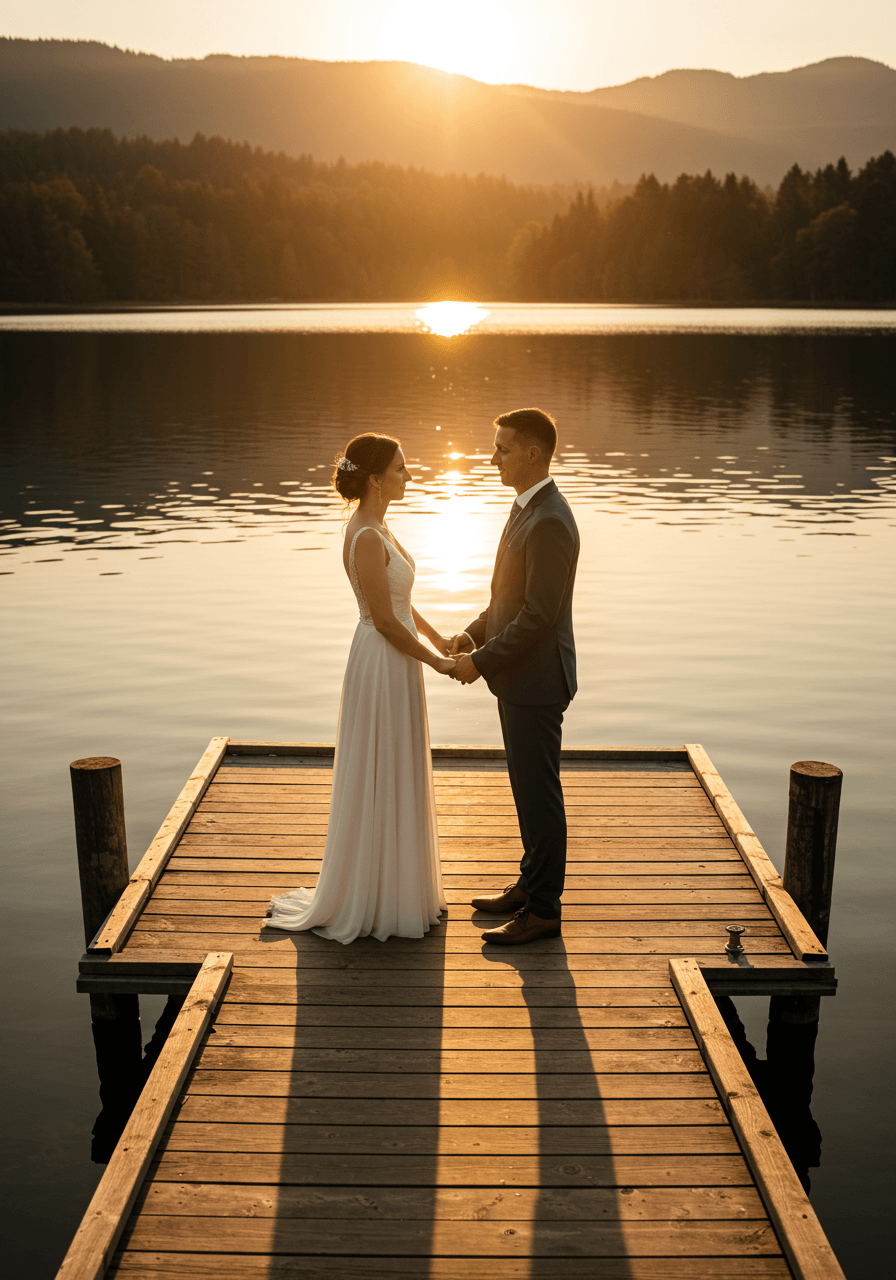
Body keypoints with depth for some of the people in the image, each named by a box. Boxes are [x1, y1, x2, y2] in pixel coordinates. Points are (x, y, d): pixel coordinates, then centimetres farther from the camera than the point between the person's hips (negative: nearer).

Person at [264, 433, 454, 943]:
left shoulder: (375, 526, 8)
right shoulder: (367, 538, -22)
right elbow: (385, 620, -21)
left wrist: (437, 637, 15)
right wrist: (438, 664, -12)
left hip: (394, 658, 10)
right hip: (385, 666, -10)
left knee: (395, 780, 19)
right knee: (382, 783, 2)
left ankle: (398, 889, 33)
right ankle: (377, 904, 17)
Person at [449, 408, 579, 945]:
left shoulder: (550, 522, -23)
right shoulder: (528, 507, 10)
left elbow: (539, 615, -24)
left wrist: (481, 662, -17)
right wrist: (475, 632, 6)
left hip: (536, 681, -10)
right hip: (521, 678, 10)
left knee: (539, 795, 1)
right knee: (530, 790, 20)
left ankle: (543, 910, 13)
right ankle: (532, 885, 33)